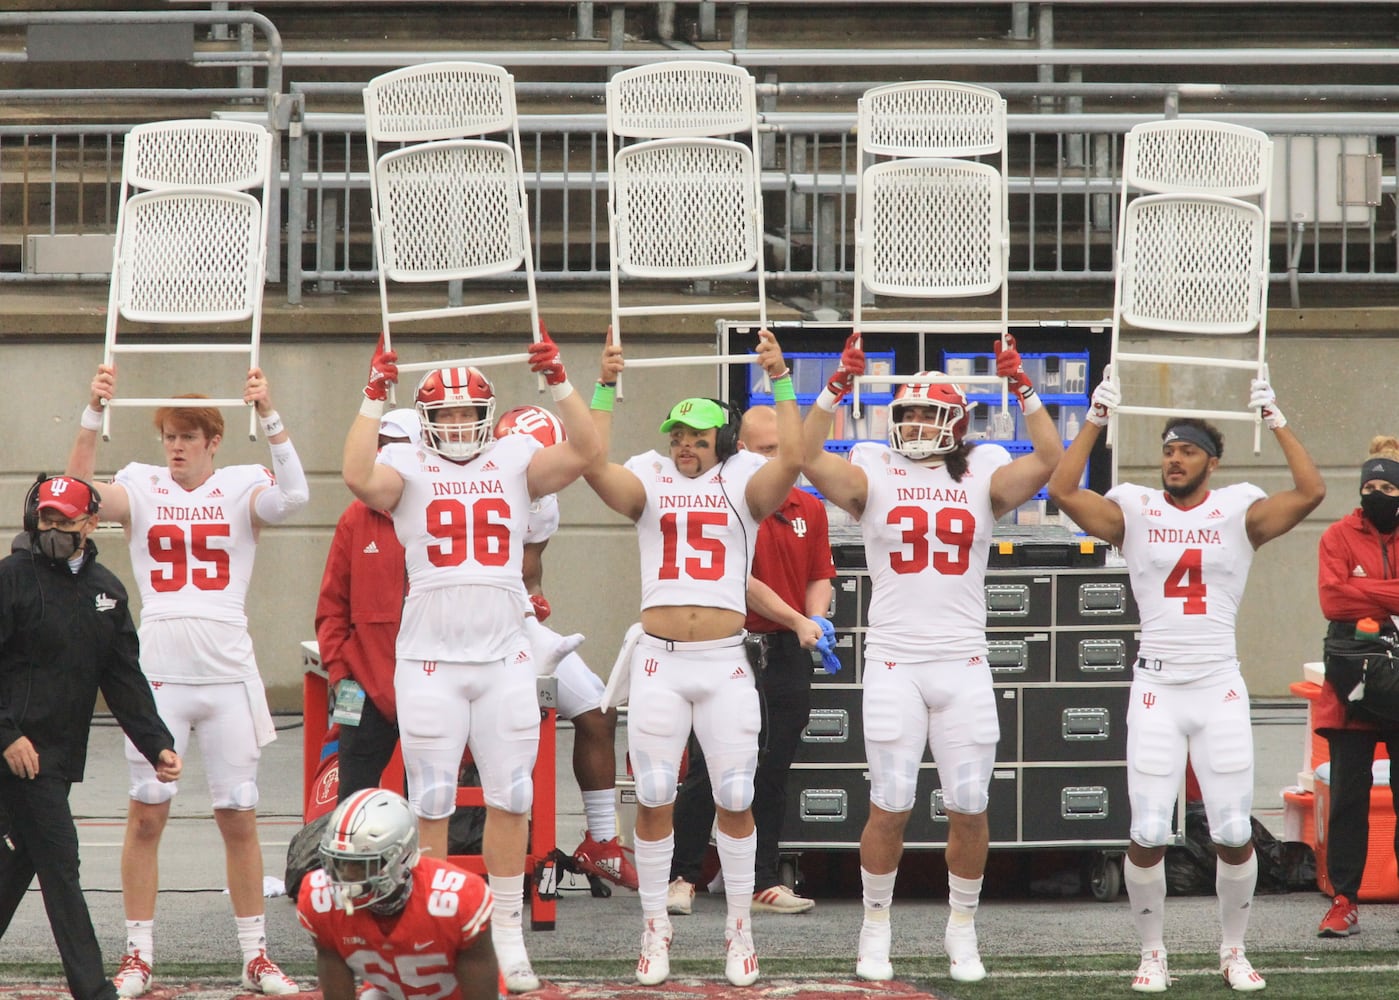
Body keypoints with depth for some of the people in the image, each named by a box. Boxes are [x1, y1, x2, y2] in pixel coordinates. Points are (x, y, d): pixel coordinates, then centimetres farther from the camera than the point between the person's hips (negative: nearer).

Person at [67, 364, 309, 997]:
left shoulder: (240, 490, 3)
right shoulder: (143, 489, 6)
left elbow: (293, 495, -17)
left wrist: (268, 416, -26)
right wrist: (94, 414, -22)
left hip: (228, 674, 0)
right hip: (159, 673, 0)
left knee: (238, 818, 4)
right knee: (146, 814, 0)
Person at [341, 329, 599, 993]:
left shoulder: (513, 462, 8)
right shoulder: (407, 468, 2)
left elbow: (583, 454, -5)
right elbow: (358, 477, -18)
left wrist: (559, 383, -13)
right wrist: (374, 398, -18)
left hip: (505, 657, 2)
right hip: (429, 659, -2)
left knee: (511, 799, 4)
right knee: (431, 805, 2)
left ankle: (507, 933, 13)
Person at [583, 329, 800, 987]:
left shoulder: (742, 485, 8)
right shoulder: (650, 483, 9)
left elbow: (791, 460, -10)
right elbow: (595, 466, -8)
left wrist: (780, 382, -9)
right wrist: (606, 388, -10)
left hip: (725, 662, 0)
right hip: (660, 662, 0)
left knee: (736, 800, 0)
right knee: (654, 799, 0)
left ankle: (739, 931, 10)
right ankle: (654, 929, 8)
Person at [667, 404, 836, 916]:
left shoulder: (810, 509, 12)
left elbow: (821, 576, 15)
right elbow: (743, 583, -11)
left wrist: (816, 620, -5)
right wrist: (797, 621, -15)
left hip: (788, 657, 5)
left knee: (773, 773, 9)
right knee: (709, 770, -6)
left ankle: (765, 882, 14)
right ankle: (680, 878, 0)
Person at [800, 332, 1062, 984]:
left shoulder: (982, 478, 7)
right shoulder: (874, 476, 5)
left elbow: (1048, 463, -6)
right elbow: (811, 462, -10)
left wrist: (1022, 390, -13)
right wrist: (836, 389, -18)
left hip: (963, 666, 1)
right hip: (893, 662, -1)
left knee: (969, 807, 2)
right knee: (890, 807, -2)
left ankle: (962, 930, 17)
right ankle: (876, 929, 12)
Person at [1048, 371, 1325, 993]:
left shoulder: (1239, 512, 2)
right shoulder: (1136, 511, 4)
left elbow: (1311, 493, -11)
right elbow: (1062, 492, -8)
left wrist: (1276, 421, -12)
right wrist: (1096, 420, -10)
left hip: (1221, 690, 0)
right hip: (1157, 690, 0)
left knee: (1234, 834, 1)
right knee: (1148, 835, -3)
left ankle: (1234, 951, 19)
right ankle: (1152, 953, 13)